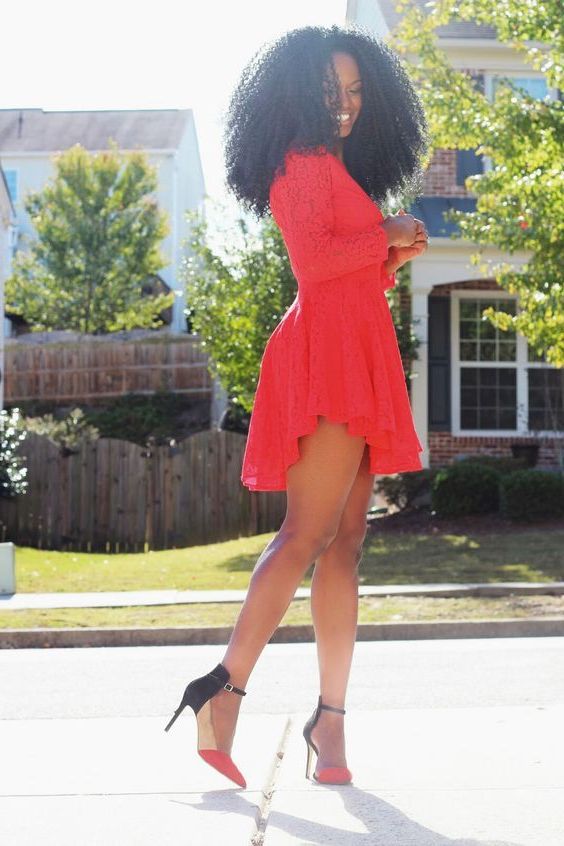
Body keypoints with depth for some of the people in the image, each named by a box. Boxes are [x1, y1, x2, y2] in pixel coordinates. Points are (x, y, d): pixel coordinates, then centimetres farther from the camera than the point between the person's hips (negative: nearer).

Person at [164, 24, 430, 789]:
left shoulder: (342, 170, 23)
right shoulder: (303, 162, -5)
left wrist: (395, 256, 9)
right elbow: (313, 258, -19)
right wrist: (387, 234, -6)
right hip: (327, 356, -9)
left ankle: (330, 718, 3)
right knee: (310, 532, -17)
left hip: (358, 360, 9)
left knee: (346, 541, 4)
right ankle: (225, 689, -20)